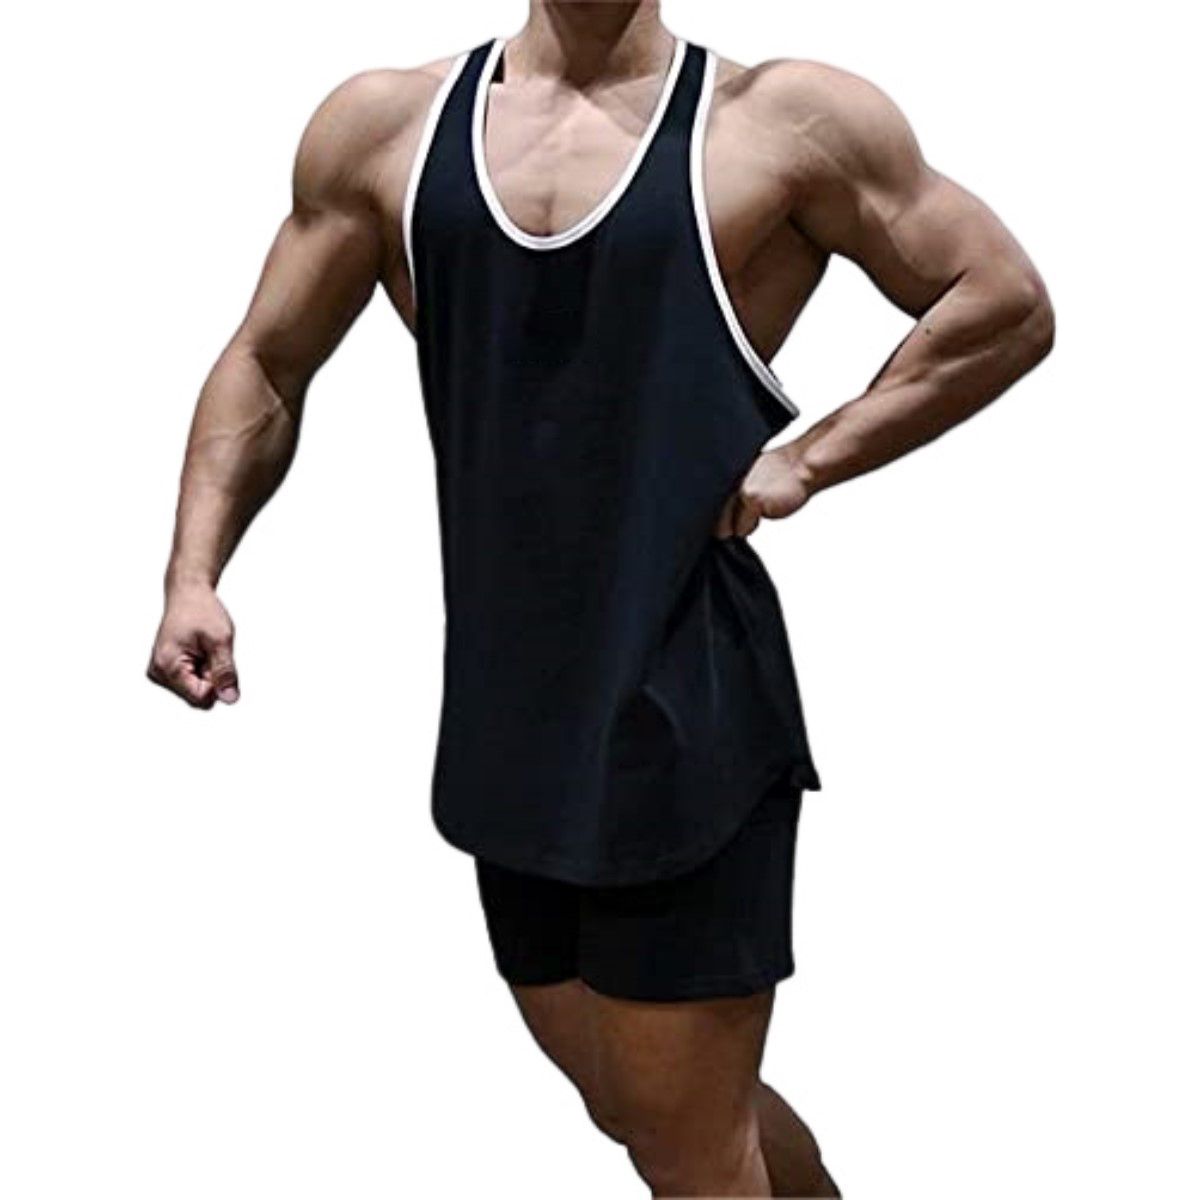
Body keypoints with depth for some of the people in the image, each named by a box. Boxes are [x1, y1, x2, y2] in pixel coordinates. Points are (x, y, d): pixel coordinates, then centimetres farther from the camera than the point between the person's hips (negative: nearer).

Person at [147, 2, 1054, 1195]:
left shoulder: (783, 120, -3)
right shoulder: (385, 124, 7)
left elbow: (1007, 303, 0)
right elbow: (265, 362, 14)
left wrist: (808, 458, -9)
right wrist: (195, 573, 0)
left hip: (687, 715, -5)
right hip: (504, 719, 5)